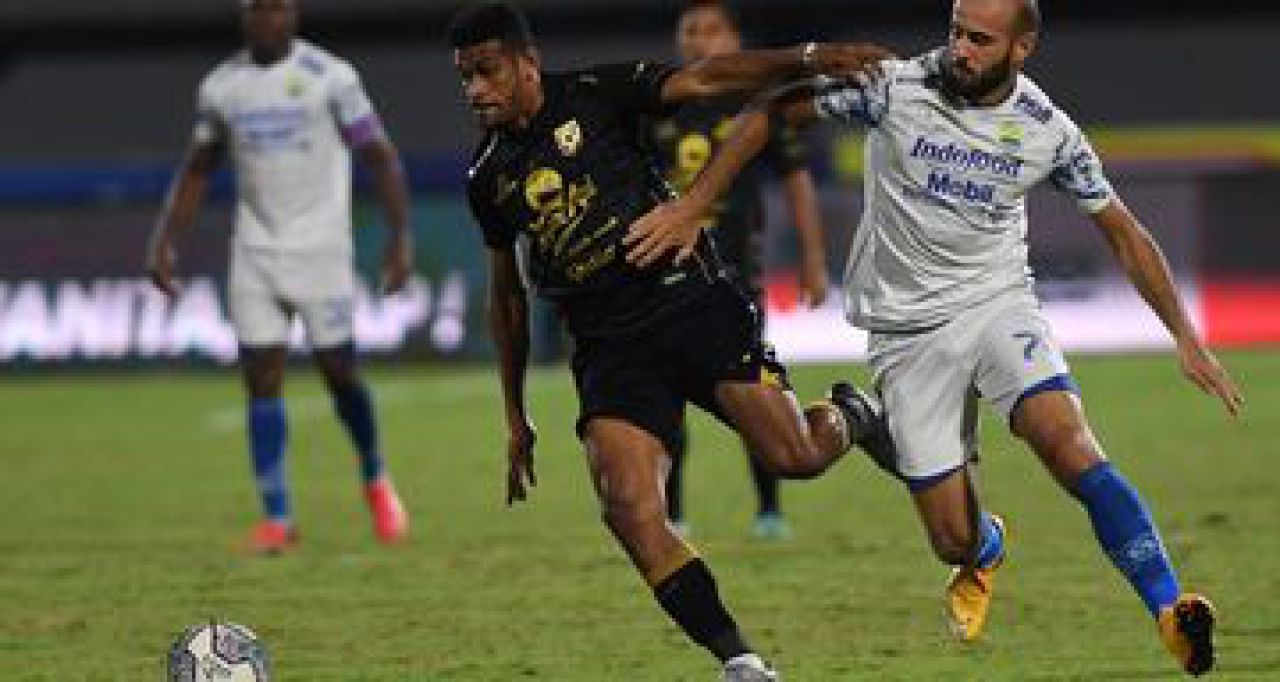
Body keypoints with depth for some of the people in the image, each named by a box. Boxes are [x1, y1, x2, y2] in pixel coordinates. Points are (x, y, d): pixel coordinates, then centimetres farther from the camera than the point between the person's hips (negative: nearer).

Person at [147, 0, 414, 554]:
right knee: (261, 378, -4)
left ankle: (375, 481, 26)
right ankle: (277, 519, -1)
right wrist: (163, 241, 8)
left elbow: (380, 157, -5)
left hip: (319, 248, -3)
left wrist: (400, 236, -14)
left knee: (338, 371, -1)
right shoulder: (221, 87, 6)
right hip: (254, 253, 3)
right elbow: (196, 172, 17)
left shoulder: (329, 77, -7)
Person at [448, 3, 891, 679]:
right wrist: (515, 418, 23)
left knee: (795, 457, -16)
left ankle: (850, 416, 22)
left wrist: (806, 59, -25)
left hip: (693, 301, -3)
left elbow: (704, 78, -10)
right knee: (628, 509, -19)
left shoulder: (596, 95, 0)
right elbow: (507, 298, 22)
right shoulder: (488, 178, 12)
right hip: (609, 349, 3)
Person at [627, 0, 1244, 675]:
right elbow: (773, 109, -3)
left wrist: (1186, 336, 3)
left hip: (999, 302, 0)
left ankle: (1170, 611, -29)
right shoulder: (895, 88, -13)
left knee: (1066, 440, -30)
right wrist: (692, 205, -5)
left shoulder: (1047, 130, -6)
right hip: (908, 327, 0)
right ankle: (987, 550, 40)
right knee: (955, 540, 0)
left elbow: (1124, 234, 6)